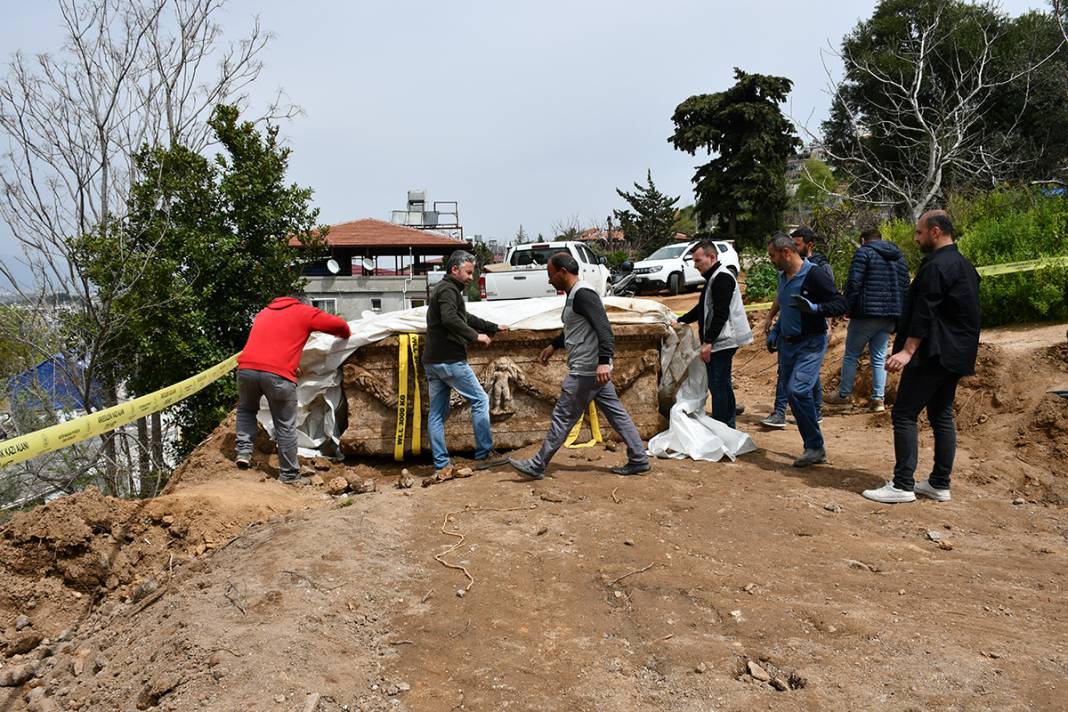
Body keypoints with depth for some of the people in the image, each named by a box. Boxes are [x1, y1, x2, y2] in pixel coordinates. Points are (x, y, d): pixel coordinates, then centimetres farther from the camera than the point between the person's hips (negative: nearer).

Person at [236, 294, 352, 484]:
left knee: (246, 409, 30)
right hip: (278, 374, -4)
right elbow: (338, 324, 13)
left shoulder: (264, 313, 29)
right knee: (286, 427, 7)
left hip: (246, 368, 4)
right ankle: (289, 475, 14)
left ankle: (244, 450, 15)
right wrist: (346, 335, 35)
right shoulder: (304, 313, 14)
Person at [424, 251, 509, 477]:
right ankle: (484, 453, 6)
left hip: (432, 361, 10)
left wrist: (494, 327, 34)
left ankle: (441, 465, 11)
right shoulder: (448, 290, -10)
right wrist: (475, 336, -23)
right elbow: (450, 319, -28)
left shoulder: (443, 289, 22)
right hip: (449, 360, -10)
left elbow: (466, 318, 32)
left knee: (437, 412, 8)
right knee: (480, 399, 1)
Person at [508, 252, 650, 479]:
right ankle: (638, 460, 17)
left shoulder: (582, 294, -17)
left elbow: (603, 328, -27)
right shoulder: (574, 294, 15)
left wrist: (604, 361, -35)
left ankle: (537, 466, 7)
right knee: (616, 413, 12)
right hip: (594, 370, 10)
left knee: (563, 417, -2)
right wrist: (553, 345, 37)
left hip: (585, 371, -10)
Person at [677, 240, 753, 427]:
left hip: (722, 341, -11)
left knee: (718, 385, -8)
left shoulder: (722, 278, -15)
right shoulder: (714, 277, 18)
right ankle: (728, 428, 21)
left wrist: (708, 341, -25)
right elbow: (702, 308, 27)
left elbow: (721, 314, -23)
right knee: (723, 384, 14)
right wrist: (680, 321, 20)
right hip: (720, 342, 11)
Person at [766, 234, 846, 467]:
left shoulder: (815, 274, -13)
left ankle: (815, 446, -8)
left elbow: (841, 304, -16)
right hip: (787, 344, 9)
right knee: (792, 393, 7)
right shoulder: (783, 276, 13)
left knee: (797, 390, -22)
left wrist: (814, 308, -31)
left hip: (811, 343, -8)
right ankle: (815, 450, 17)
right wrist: (775, 331, 17)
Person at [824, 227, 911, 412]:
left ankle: (844, 395, 13)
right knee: (879, 358, 10)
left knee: (851, 355, 6)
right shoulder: (899, 256, 16)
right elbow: (905, 287, 16)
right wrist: (898, 317, 19)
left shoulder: (863, 252, -5)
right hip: (889, 317, 6)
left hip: (866, 314, -6)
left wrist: (847, 307, -5)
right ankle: (878, 399, 6)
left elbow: (853, 283, -14)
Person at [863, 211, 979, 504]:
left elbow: (924, 314, -22)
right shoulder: (963, 265, 16)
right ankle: (940, 484, 18)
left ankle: (902, 485, -8)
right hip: (955, 355, 10)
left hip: (932, 354, -10)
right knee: (942, 416, 13)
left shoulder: (936, 266, -15)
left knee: (904, 414, -7)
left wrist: (907, 350, -24)